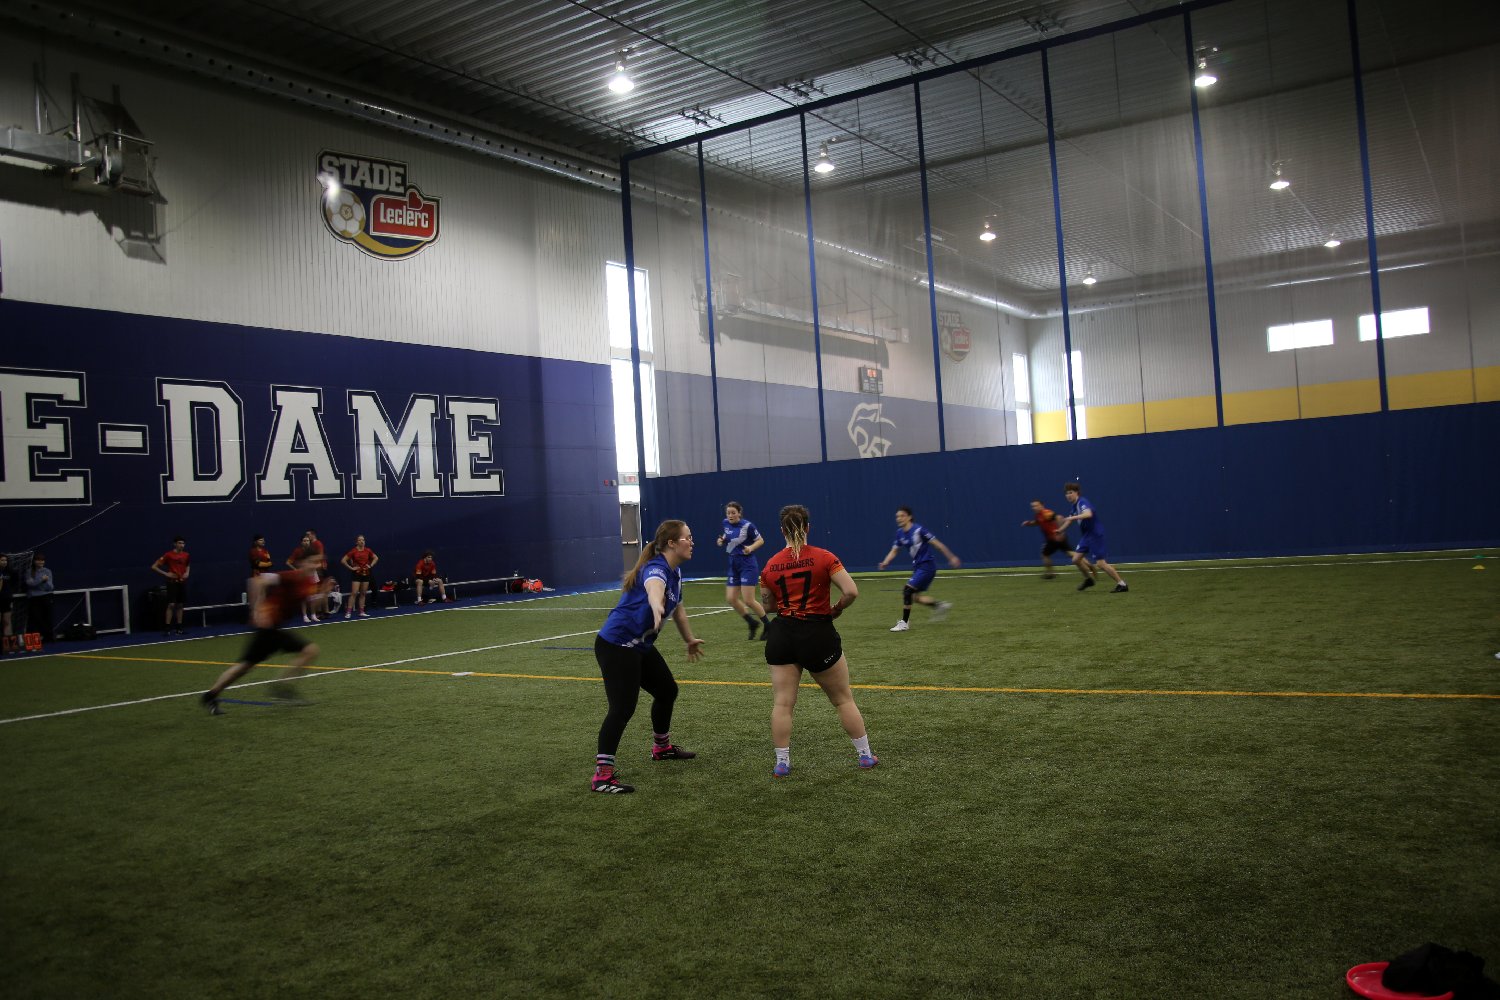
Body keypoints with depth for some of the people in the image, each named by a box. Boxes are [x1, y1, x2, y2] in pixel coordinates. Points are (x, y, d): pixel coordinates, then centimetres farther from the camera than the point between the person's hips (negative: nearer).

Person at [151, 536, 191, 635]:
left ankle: (179, 627, 12)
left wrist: (187, 573, 7)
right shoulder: (168, 555, -9)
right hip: (172, 582, -5)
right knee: (171, 605, -11)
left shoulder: (186, 555, 5)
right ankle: (167, 628, -7)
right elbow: (154, 566, -6)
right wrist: (166, 574, -12)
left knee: (180, 605, 7)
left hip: (182, 582, 5)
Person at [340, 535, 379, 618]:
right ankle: (348, 612, -10)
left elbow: (376, 558, 19)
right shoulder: (353, 551, -9)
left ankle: (362, 612, 14)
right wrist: (351, 568, -11)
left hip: (366, 574, 5)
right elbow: (343, 560, -9)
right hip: (356, 574, -5)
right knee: (354, 593, -11)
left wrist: (371, 565, 6)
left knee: (363, 594, 8)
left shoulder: (368, 551, 4)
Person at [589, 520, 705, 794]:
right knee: (623, 707, -17)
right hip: (616, 645, -10)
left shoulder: (676, 572, 6)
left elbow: (678, 609, 24)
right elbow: (654, 589, -51)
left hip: (640, 646, 10)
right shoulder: (656, 569, -24)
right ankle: (602, 775, -12)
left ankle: (662, 747, 43)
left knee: (667, 690, 20)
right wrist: (657, 608, -73)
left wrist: (690, 640, 34)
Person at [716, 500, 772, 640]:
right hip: (734, 565, 7)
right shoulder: (726, 524, 3)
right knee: (731, 599, 2)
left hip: (748, 565, -7)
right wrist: (721, 541, 0)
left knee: (748, 600, -9)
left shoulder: (747, 525, -15)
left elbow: (761, 540, -5)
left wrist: (751, 548, -22)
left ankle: (769, 626, 10)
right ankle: (752, 623, 21)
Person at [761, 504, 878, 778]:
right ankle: (865, 755, 20)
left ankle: (782, 762, 6)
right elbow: (851, 592, -16)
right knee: (843, 699, 12)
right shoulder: (824, 557, -9)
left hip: (782, 635, 2)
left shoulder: (770, 566, 1)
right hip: (818, 634, -2)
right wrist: (836, 609, 1)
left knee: (782, 703, 6)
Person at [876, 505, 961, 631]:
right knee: (916, 596, 11)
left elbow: (936, 543, -13)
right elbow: (894, 550, 9)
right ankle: (940, 605, 32)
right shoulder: (900, 533, 4)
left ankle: (904, 622, -5)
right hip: (917, 566, 8)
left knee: (907, 590, -15)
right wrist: (885, 562, -9)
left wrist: (951, 557, -9)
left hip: (927, 565, -8)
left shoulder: (918, 530, -18)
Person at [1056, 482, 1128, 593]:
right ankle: (1088, 579, 29)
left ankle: (1122, 584, -2)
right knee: (1076, 559, 7)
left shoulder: (1082, 502, -17)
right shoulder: (1075, 505, 12)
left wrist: (1072, 517, -44)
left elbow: (1088, 514, -39)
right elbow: (1069, 520, 29)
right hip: (1086, 535, 9)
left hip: (1095, 535, -9)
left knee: (1101, 563, -10)